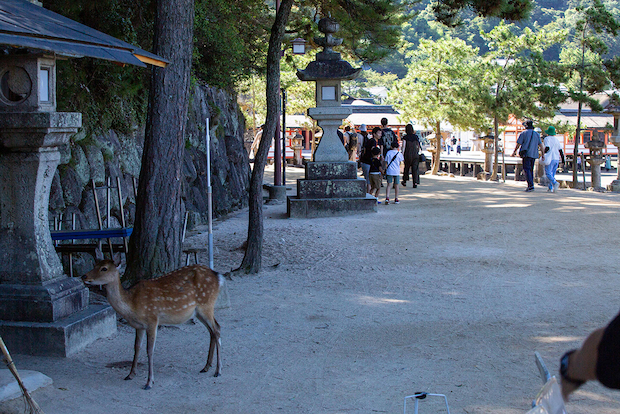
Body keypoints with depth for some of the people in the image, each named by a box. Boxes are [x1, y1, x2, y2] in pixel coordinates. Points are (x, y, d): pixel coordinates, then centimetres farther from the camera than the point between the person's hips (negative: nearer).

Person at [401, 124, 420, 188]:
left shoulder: (405, 137, -7)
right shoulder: (416, 137, 3)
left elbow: (403, 147, -8)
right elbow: (418, 146, 9)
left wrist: (402, 155, -3)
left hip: (408, 154, -2)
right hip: (415, 155, 2)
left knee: (406, 168, 13)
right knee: (415, 169, 1)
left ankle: (404, 181, 27)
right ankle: (415, 183, -7)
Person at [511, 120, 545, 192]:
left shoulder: (523, 133, 0)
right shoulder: (537, 134, 12)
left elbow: (518, 144, -2)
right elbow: (540, 145, 8)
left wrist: (514, 152, 10)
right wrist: (543, 154, 10)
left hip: (526, 154, -5)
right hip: (534, 155, 5)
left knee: (527, 170, -8)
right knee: (531, 170, 13)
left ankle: (530, 185, -22)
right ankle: (530, 185, 13)